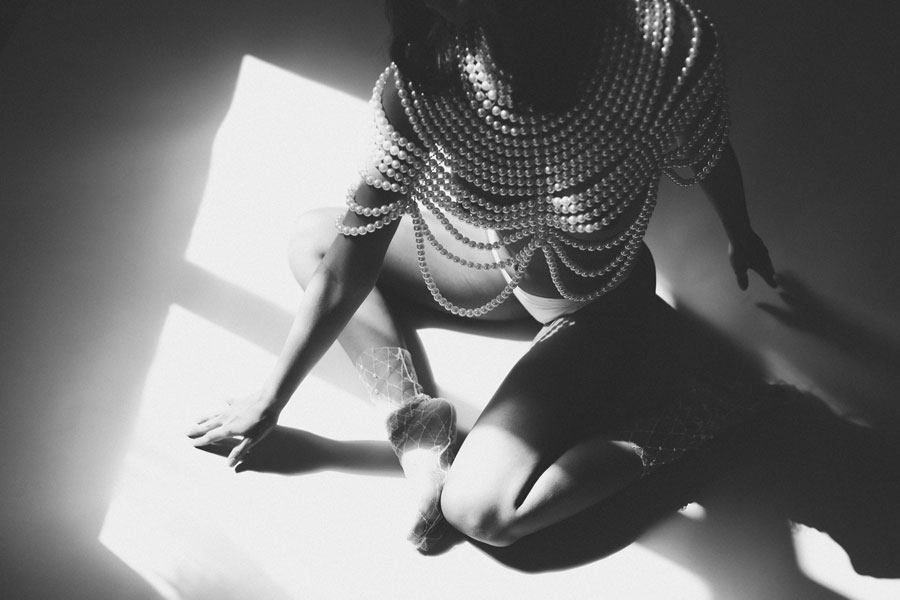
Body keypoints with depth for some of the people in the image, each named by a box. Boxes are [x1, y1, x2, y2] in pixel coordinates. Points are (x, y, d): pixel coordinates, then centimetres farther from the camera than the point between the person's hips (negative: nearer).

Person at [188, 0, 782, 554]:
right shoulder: (422, 82, -27)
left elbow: (710, 160, -10)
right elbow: (346, 269, -19)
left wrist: (742, 237, 12)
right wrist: (269, 401, -10)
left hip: (596, 302, -4)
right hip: (498, 258, 4)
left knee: (481, 509, -16)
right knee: (314, 240, 0)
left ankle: (676, 419, 1)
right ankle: (415, 423, -11)